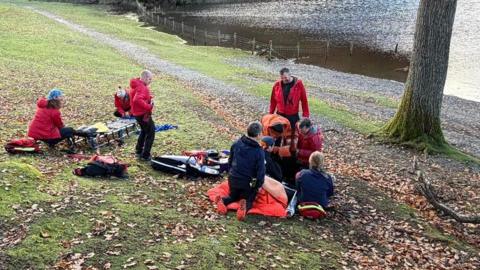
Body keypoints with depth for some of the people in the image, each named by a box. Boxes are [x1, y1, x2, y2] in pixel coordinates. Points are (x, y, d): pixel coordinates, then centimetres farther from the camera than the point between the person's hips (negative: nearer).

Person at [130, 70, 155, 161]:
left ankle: (138, 151, 39)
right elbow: (137, 100, -41)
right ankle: (145, 156, 3)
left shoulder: (137, 85, 8)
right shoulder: (142, 87, -24)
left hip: (137, 113, 11)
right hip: (143, 114, -11)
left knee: (144, 131, 29)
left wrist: (150, 98, 4)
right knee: (150, 134, 0)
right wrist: (149, 106, -31)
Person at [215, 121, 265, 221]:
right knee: (248, 200, 18)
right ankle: (244, 207, -20)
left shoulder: (236, 144, -4)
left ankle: (222, 201, -6)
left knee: (233, 196, 29)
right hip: (248, 182, -4)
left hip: (233, 178, 4)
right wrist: (259, 185, -1)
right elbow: (260, 171, -16)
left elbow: (230, 161, 10)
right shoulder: (259, 151, -18)